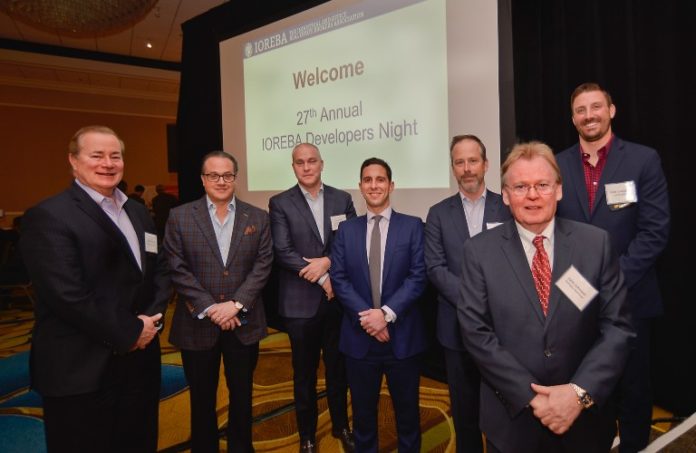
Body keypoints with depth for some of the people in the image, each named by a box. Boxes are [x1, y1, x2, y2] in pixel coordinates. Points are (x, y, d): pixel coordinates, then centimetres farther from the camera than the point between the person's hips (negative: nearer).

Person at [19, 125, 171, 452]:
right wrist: (129, 332, -15)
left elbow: (159, 270, 10)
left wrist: (151, 318, -7)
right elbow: (67, 296, -22)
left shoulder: (138, 212, 12)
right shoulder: (49, 216, -13)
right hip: (82, 371, -7)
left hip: (140, 358, 7)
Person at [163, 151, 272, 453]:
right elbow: (177, 270, -7)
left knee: (242, 395, 15)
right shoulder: (179, 217, -1)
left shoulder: (258, 218, 3)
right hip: (197, 324, -1)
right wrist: (209, 308, -14)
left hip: (243, 323, 1)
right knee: (202, 399, 14)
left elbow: (263, 265, -3)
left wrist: (235, 304, -14)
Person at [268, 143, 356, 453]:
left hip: (339, 299, 2)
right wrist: (322, 279, -14)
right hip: (301, 302, -2)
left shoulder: (342, 199, 5)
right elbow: (283, 252, -11)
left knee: (338, 368, 16)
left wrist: (327, 261, -17)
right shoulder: (280, 203, -2)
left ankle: (341, 426, 37)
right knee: (304, 372, 12)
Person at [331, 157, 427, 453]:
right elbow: (339, 279, -1)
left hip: (403, 335, -1)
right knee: (363, 411, 16)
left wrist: (387, 313, -18)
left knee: (407, 411, 14)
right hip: (359, 336, 2)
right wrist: (365, 316, -14)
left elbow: (417, 277, -8)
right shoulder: (346, 229, 6)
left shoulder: (413, 226, 0)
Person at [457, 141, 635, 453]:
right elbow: (476, 332, -10)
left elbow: (617, 327, -5)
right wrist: (531, 396, -15)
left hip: (586, 417, 1)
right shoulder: (479, 250, -7)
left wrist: (581, 392, -15)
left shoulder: (596, 243, -3)